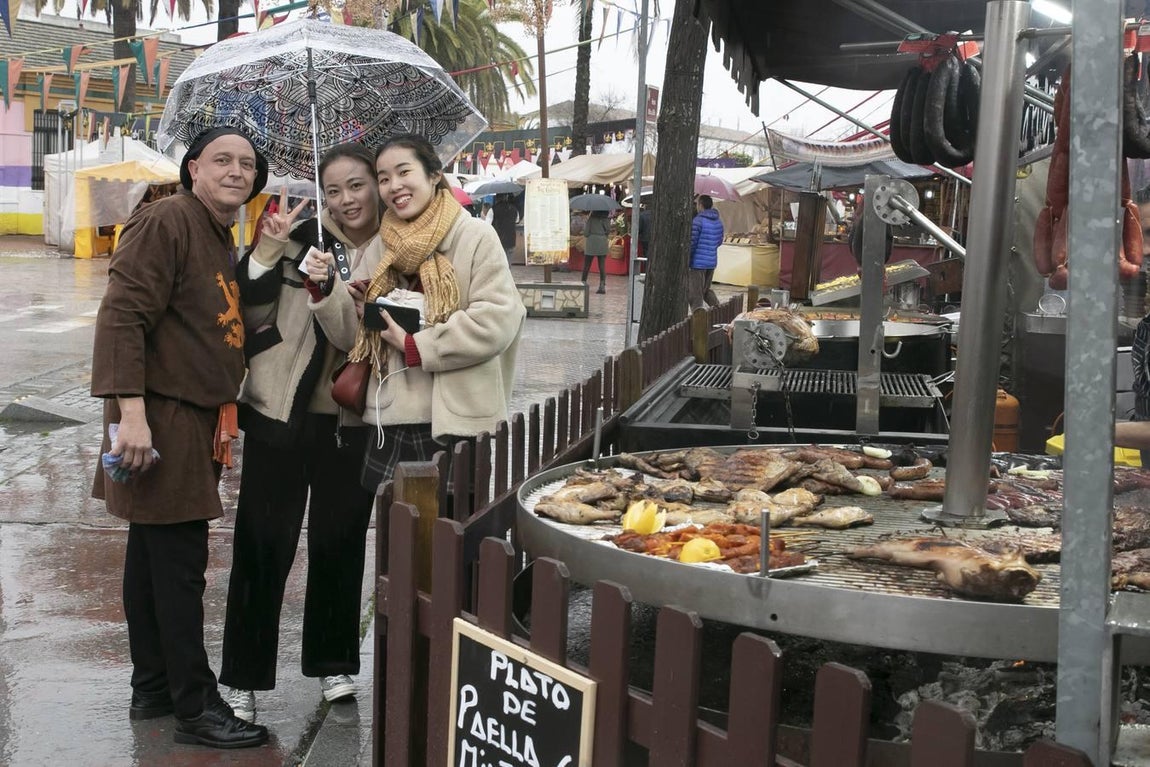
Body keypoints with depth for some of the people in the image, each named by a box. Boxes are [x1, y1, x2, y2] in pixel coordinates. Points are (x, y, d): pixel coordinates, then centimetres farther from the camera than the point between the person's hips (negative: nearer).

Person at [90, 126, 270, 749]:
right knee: (180, 564, -6)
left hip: (195, 420, 10)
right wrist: (132, 412, -27)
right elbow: (121, 315, -20)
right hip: (160, 418, -10)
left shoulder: (223, 239, 16)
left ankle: (151, 690, 24)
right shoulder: (167, 221, -13)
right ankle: (195, 708, 1)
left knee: (153, 556, 15)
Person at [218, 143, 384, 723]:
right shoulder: (302, 236, -3)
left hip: (351, 420, 1)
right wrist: (265, 254, -17)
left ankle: (332, 663, 29)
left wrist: (325, 288, -29)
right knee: (263, 545, 2)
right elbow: (254, 316, -2)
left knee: (339, 542, 12)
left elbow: (359, 338, -13)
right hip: (281, 411, -1)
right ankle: (243, 675, 13)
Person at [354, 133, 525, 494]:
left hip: (455, 423, -6)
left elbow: (497, 319, -16)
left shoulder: (475, 236, -6)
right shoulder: (387, 247, 13)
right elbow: (358, 337, 17)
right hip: (391, 422, 6)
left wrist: (415, 346, -13)